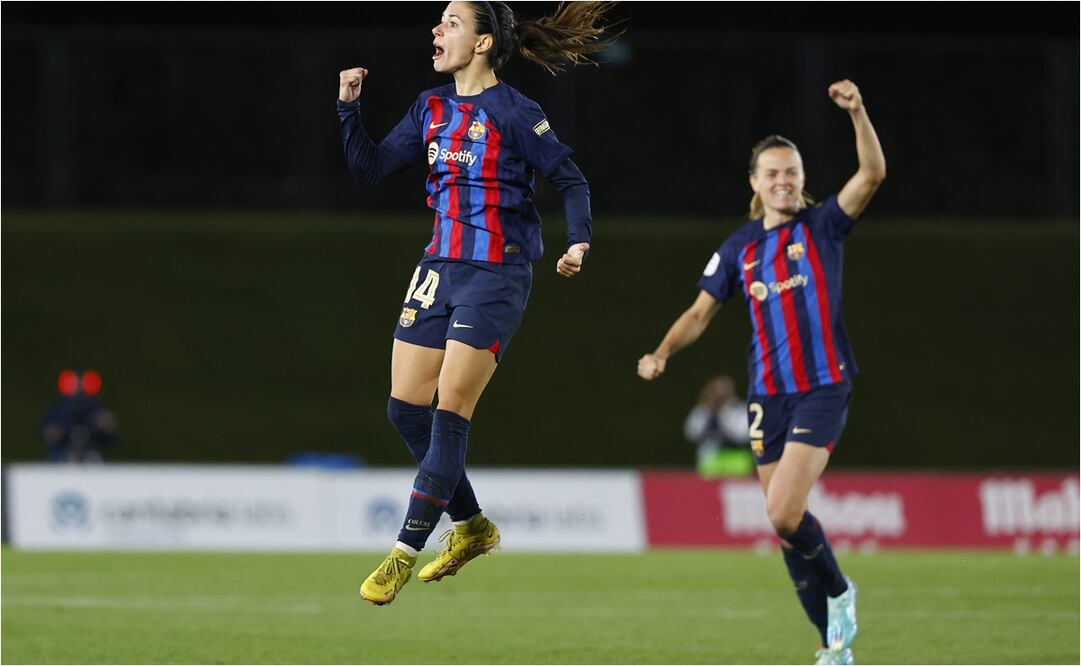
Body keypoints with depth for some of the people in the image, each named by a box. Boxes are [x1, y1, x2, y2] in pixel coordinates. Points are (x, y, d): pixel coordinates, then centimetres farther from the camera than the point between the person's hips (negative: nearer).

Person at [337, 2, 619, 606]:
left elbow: (570, 179, -6)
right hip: (440, 268, 7)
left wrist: (578, 242, -18)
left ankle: (406, 553, -6)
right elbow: (371, 169, 9)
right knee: (405, 408, 4)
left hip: (497, 277, -7)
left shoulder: (514, 113, -10)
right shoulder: (432, 109, 9)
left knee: (450, 412, -10)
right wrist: (349, 107, -3)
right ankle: (472, 527, 23)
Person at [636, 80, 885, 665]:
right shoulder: (739, 248, 9)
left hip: (823, 389, -5)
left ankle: (839, 592, 9)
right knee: (784, 521, 5)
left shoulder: (822, 226, -1)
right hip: (768, 395, 5)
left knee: (783, 513, -19)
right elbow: (700, 312, 13)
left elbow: (872, 175, -15)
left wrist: (857, 113, -28)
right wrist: (662, 353, -5)